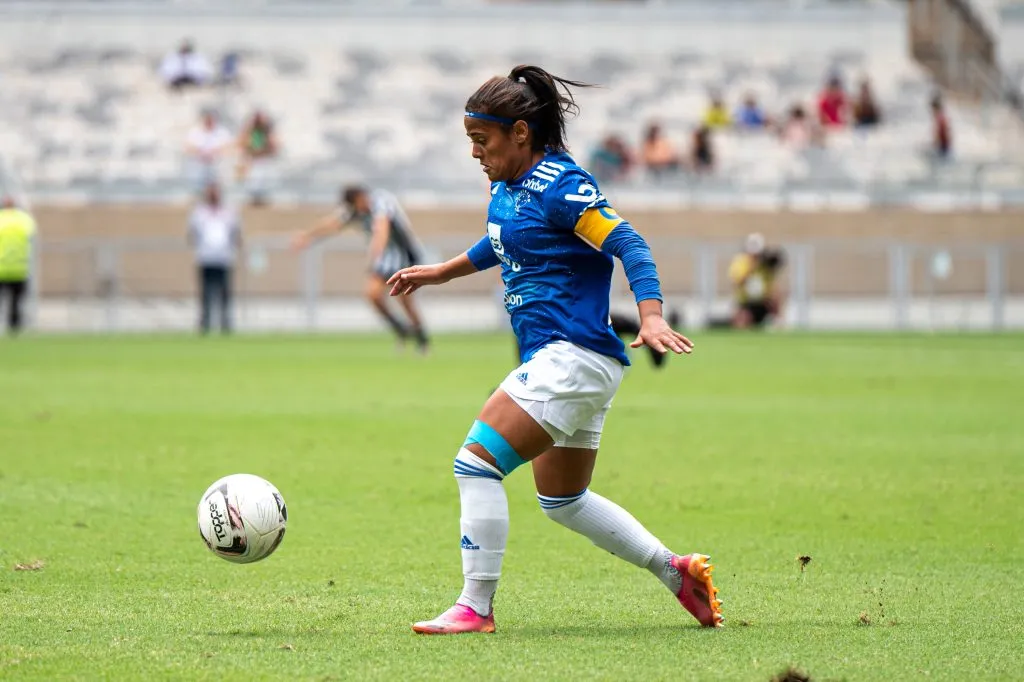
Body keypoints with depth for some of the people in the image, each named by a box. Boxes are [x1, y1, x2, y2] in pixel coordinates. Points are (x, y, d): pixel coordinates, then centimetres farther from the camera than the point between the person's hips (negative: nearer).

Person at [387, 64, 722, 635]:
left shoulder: (560, 186, -15)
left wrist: (651, 317, -32)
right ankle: (677, 571, 23)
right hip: (556, 360, 11)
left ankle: (475, 608, -10)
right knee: (564, 501, 19)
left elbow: (628, 244, -20)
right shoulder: (508, 186, 12)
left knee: (477, 463, -14)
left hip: (574, 355, -11)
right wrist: (443, 272, 38)